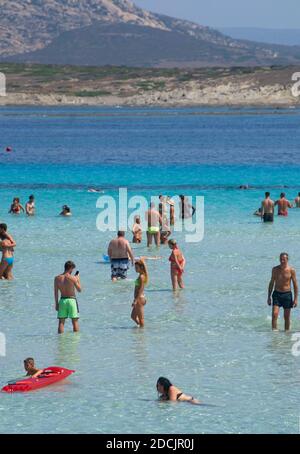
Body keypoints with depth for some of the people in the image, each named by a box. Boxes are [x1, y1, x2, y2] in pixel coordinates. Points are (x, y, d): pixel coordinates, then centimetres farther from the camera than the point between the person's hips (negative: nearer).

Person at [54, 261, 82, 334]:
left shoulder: (57, 278, -1)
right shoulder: (72, 278, -11)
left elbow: (56, 292, 2)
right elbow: (79, 290, -2)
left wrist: (56, 303, 9)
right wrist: (78, 279, 10)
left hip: (62, 300, 3)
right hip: (72, 300, -3)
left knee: (61, 322, 7)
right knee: (75, 321, 6)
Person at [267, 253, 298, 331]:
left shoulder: (291, 270, -5)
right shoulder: (275, 269, 2)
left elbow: (295, 285, -1)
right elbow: (271, 283, 10)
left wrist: (296, 299, -5)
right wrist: (269, 297, 8)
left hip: (287, 294, -1)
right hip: (277, 294, 1)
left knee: (287, 316, 5)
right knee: (274, 314, -13)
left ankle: (287, 331, 17)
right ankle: (274, 330, -11)